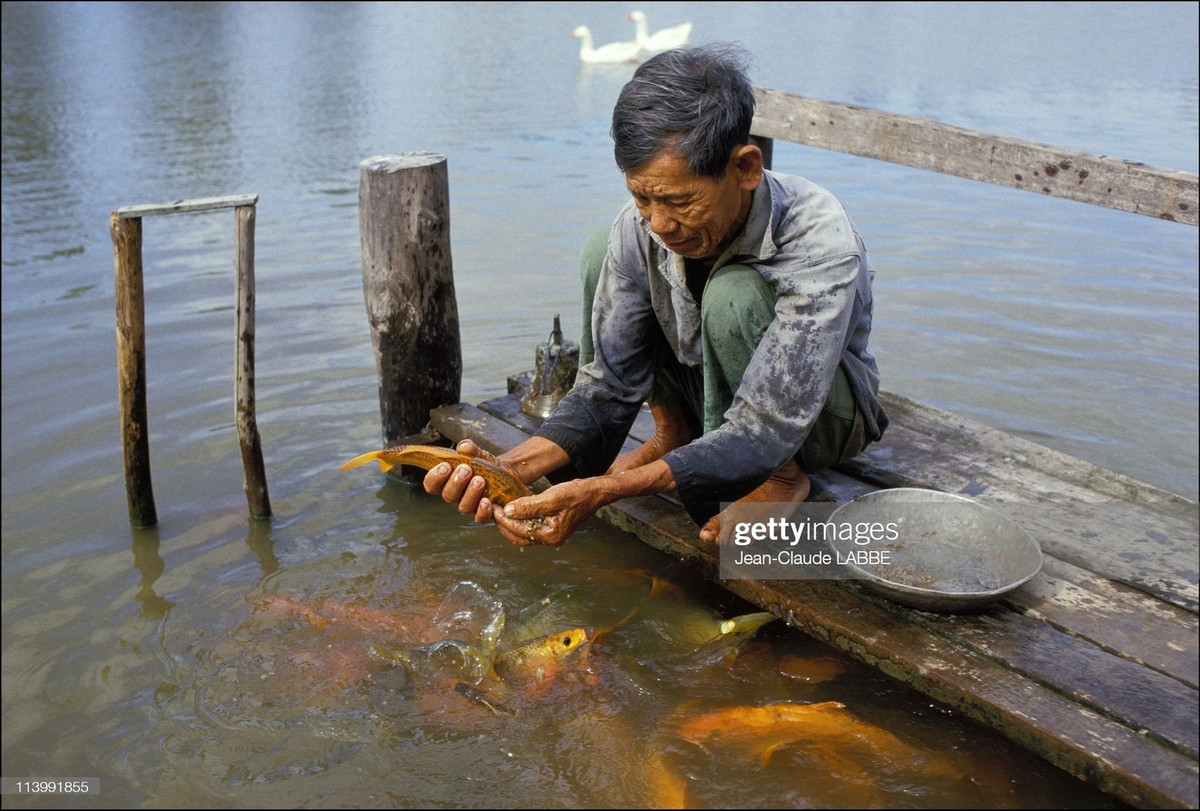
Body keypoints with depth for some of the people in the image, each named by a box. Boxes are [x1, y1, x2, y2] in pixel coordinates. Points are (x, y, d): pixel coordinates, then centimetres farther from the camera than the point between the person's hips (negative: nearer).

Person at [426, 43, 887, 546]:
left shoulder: (820, 247, -35)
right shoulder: (641, 227, -21)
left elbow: (764, 435, -38)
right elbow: (609, 382, -17)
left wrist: (602, 491, -48)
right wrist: (513, 467, -35)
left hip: (822, 417, -4)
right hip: (711, 398, 4)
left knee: (735, 292, -35)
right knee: (601, 255, -15)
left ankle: (785, 473, -11)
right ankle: (675, 429, -1)